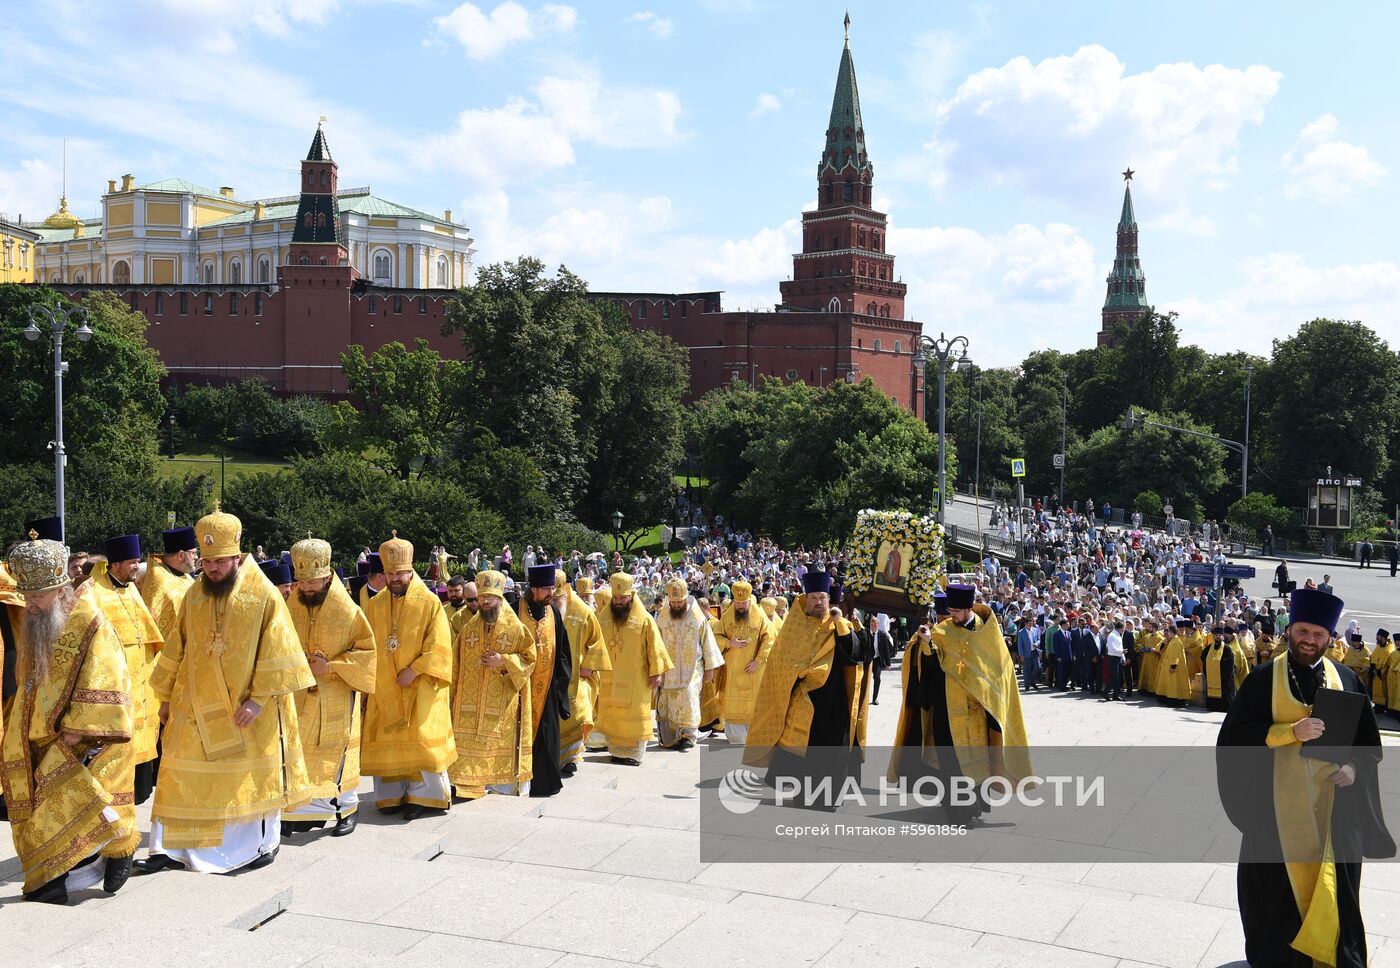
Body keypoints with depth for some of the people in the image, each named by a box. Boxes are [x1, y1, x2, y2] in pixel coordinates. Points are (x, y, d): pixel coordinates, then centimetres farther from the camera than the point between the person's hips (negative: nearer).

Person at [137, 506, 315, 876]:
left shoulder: (264, 595, -9)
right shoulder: (194, 596, 5)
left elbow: (275, 652, -11)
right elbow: (176, 649, 12)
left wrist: (259, 698, -17)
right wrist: (166, 696, 12)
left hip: (247, 708, -4)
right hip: (196, 706, 4)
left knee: (255, 775, 6)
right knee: (184, 776, 5)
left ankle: (264, 842, 21)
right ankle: (168, 848, 11)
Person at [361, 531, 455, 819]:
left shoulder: (429, 602, -6)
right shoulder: (375, 605, 7)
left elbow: (439, 647, -10)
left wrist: (414, 671, -17)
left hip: (420, 687, -4)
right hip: (384, 688, 4)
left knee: (419, 738, -6)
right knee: (387, 740, 4)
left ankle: (419, 796, 2)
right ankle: (392, 794, 12)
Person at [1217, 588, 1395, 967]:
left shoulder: (1346, 679, 3)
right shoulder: (1264, 679, -4)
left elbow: (1368, 739, 12)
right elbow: (1234, 734, -9)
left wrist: (1354, 767, -8)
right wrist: (1290, 731, -19)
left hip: (1333, 800, 2)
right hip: (1280, 802, -2)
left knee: (1332, 885, 7)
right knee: (1280, 883, 6)